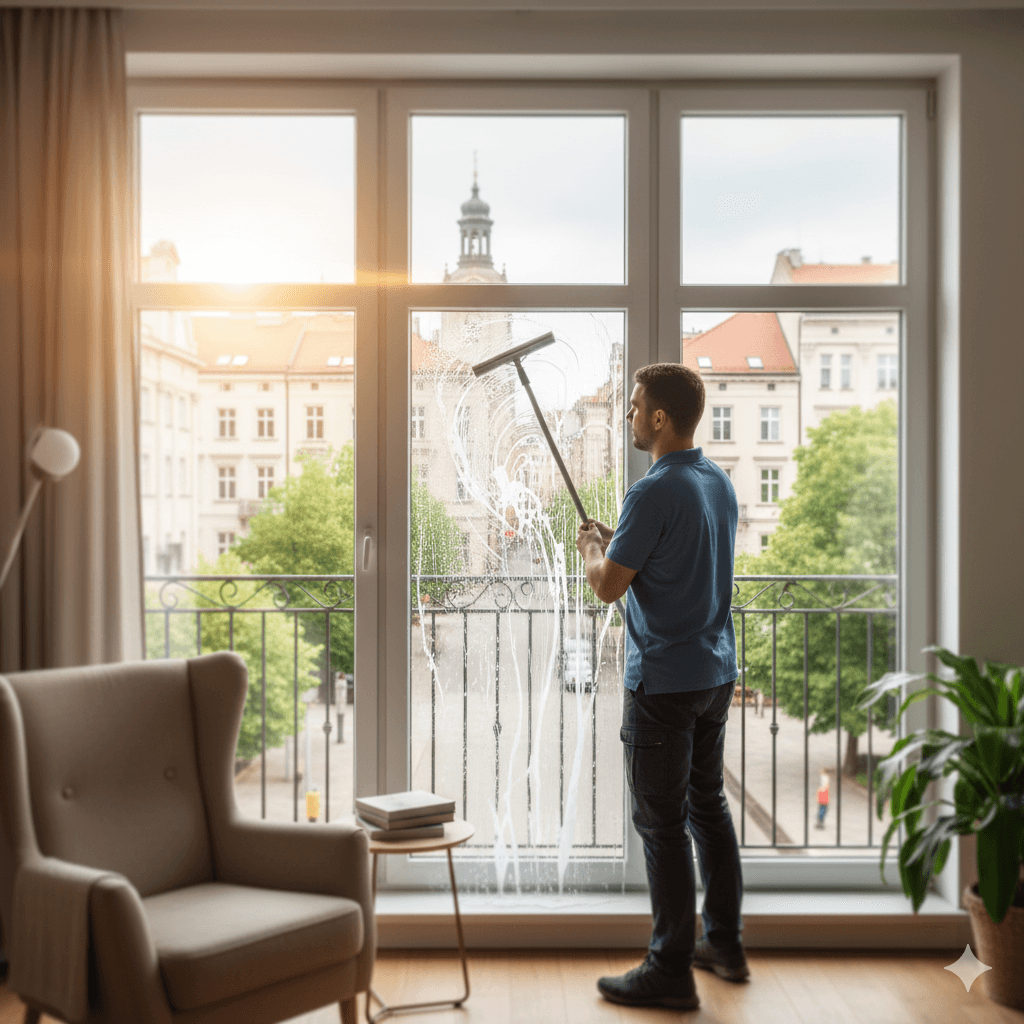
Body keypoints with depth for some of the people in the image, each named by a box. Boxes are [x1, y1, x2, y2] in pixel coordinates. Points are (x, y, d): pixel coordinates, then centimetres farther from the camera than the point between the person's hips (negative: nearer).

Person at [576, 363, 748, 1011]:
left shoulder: (654, 493, -20)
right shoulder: (720, 482, 8)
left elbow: (608, 587, -15)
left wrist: (591, 548, 6)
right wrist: (616, 541, 22)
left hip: (665, 680, -9)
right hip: (718, 671, 9)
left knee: (662, 822, 0)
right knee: (709, 805, 18)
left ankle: (672, 971, 9)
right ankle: (726, 944, 29)